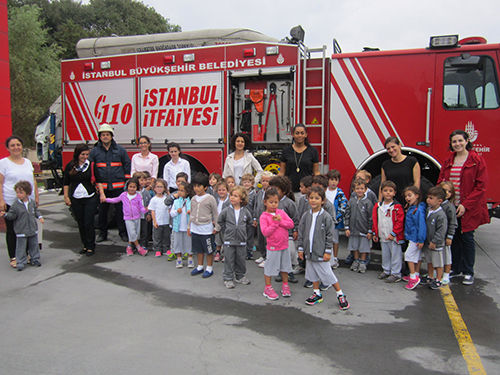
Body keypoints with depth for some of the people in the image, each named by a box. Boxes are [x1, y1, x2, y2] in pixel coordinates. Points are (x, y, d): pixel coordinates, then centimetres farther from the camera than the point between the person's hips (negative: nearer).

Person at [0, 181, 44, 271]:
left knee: (34, 245, 12)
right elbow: (12, 215, -8)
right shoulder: (15, 204, -9)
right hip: (21, 231, -3)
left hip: (33, 229, 3)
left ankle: (35, 259, 25)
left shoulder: (32, 202, 2)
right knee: (21, 247, 2)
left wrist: (39, 216, 4)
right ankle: (21, 262, 12)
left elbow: (36, 210, 16)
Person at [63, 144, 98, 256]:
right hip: (75, 200, 3)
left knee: (88, 223, -4)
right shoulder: (70, 166, 4)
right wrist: (66, 197, 5)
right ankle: (85, 245, 22)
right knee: (80, 224, 10)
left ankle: (91, 247, 6)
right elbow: (66, 183, 10)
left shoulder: (92, 165, -1)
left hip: (90, 198, -3)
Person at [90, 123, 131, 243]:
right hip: (102, 187, 1)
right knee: (102, 211, 9)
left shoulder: (120, 150, 5)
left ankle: (123, 233, 15)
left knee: (120, 210, 2)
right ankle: (102, 233, 23)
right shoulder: (94, 151, 7)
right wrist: (95, 185, 1)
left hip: (118, 187, -1)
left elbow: (127, 166, 7)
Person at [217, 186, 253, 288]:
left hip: (241, 241, 2)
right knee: (229, 261, 4)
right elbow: (220, 222, 7)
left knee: (241, 260, 12)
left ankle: (240, 276, 29)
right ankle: (228, 278, 16)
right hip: (229, 241, -1)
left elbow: (249, 223, 14)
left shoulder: (245, 212, -3)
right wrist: (225, 233, 5)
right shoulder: (226, 211, -6)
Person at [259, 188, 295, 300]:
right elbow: (265, 232, -20)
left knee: (285, 266, 16)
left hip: (284, 245, 5)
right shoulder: (264, 216, -11)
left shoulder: (281, 212, 1)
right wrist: (275, 223, -23)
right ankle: (268, 289, 20)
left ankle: (285, 286, 33)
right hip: (272, 246, -5)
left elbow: (291, 224, -5)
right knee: (269, 268, 5)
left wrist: (281, 221, -19)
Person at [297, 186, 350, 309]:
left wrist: (328, 252, -11)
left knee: (327, 274, 1)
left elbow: (330, 235, -9)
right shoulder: (306, 216, 2)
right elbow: (301, 233, 8)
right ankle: (317, 294, 33)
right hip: (309, 252, 5)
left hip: (321, 252, -5)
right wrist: (301, 249, 6)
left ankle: (340, 295, 18)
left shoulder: (326, 217, -11)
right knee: (313, 273, 16)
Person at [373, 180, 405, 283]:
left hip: (394, 237, -5)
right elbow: (375, 220, 12)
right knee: (385, 254, 18)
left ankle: (395, 274, 14)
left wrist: (393, 234, -15)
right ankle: (386, 271, 33)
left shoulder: (397, 207, -11)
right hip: (382, 236, 6)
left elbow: (400, 221, -13)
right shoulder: (378, 206, 5)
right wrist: (375, 233, 11)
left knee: (395, 255, 4)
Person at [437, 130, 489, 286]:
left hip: (468, 207, -4)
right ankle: (455, 269, 25)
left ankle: (468, 272, 17)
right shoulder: (448, 162, 10)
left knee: (467, 238, 3)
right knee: (454, 237, 11)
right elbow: (440, 182, 12)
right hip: (450, 207, 5)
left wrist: (465, 205, -16)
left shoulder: (477, 160, -6)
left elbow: (481, 186, -10)